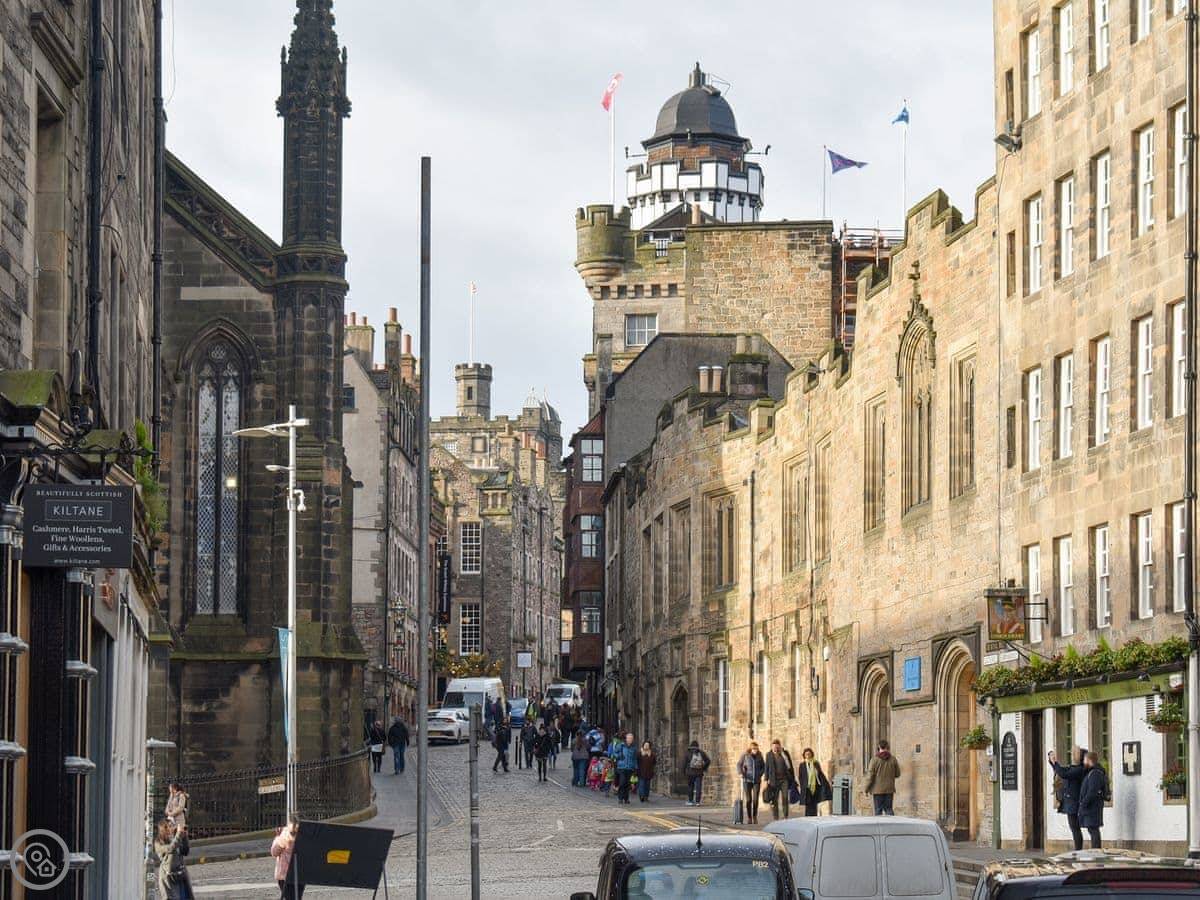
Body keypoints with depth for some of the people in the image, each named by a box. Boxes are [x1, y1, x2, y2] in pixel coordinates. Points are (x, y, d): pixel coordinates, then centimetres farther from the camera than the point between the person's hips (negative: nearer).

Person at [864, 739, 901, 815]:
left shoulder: (875, 759, -9)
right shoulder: (893, 759, 0)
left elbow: (870, 775, -10)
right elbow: (897, 774, 8)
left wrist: (866, 789, -2)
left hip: (878, 789, -3)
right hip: (889, 789, 3)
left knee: (878, 810, 3)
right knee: (888, 808, 8)